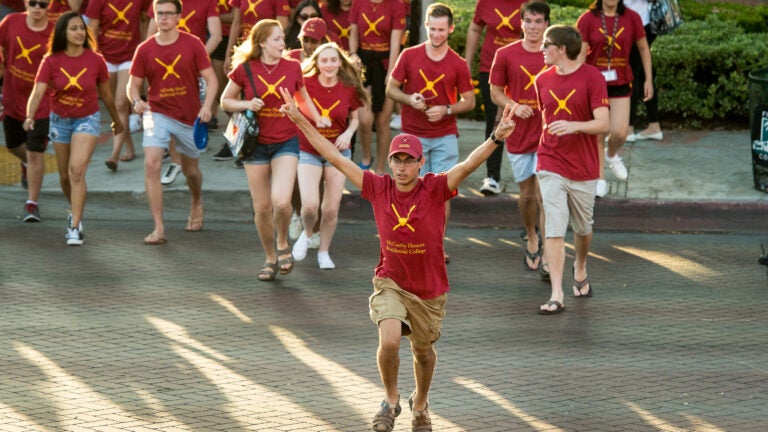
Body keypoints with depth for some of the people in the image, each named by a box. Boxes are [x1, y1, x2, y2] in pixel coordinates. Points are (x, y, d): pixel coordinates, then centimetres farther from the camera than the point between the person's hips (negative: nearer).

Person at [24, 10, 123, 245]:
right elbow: (38, 92, -22)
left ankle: (75, 227, -16)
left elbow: (106, 95, 2)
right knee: (65, 176, 14)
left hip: (87, 119, -2)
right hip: (60, 120, 2)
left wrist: (117, 120, 14)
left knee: (77, 170, -19)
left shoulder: (96, 61, -12)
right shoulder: (51, 61, -12)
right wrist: (30, 116, -40)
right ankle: (77, 213, 41)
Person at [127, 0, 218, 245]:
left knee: (190, 168, 16)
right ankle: (158, 229, -16)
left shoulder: (192, 45, -5)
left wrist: (206, 106, -20)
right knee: (151, 165, -18)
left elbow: (210, 79, -3)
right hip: (157, 114, 0)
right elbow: (133, 84, 6)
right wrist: (136, 101, -17)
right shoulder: (145, 50, -1)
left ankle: (197, 204, 51)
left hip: (189, 116, 0)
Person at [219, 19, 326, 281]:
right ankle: (270, 258, 25)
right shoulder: (245, 69, -6)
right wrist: (246, 105, -13)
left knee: (281, 201, -19)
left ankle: (283, 244, 10)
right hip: (256, 144, 0)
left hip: (286, 143, 0)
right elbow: (225, 101, 5)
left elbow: (302, 97, 20)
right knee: (262, 207, 4)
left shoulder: (292, 68, 0)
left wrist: (317, 119, 10)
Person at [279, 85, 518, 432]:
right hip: (391, 283, 0)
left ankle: (420, 403, 47)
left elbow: (469, 165, -31)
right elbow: (335, 157, -7)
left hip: (429, 290, 0)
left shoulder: (435, 189, -16)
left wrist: (497, 138, -48)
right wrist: (300, 121, -8)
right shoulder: (378, 188, -11)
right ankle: (391, 400, 4)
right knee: (389, 341, -23)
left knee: (423, 351, 17)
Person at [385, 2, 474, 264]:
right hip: (413, 135, 0)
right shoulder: (409, 56, 1)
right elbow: (391, 88, 7)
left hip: (445, 137, 0)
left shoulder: (458, 64, -1)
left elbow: (469, 101, 5)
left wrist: (446, 110, -13)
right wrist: (409, 99, -13)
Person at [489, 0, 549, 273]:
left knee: (545, 193, -13)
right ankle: (531, 240, 37)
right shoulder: (506, 55, -1)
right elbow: (495, 92, 5)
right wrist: (514, 106, -14)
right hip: (518, 135, 2)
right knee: (527, 193, 13)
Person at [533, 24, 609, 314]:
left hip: (584, 168, -2)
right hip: (551, 167, 2)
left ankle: (580, 272, 43)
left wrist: (574, 126, -30)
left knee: (583, 227, 15)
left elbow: (603, 124, -14)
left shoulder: (592, 77, -9)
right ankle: (557, 296, -12)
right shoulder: (543, 80, 5)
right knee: (554, 230, -10)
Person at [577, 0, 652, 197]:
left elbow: (643, 49, 7)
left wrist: (649, 80, 7)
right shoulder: (587, 19, -8)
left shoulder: (631, 18, -3)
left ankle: (612, 155, 31)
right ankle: (599, 179, 18)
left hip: (621, 83, 1)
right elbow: (580, 54, -10)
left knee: (619, 133, -5)